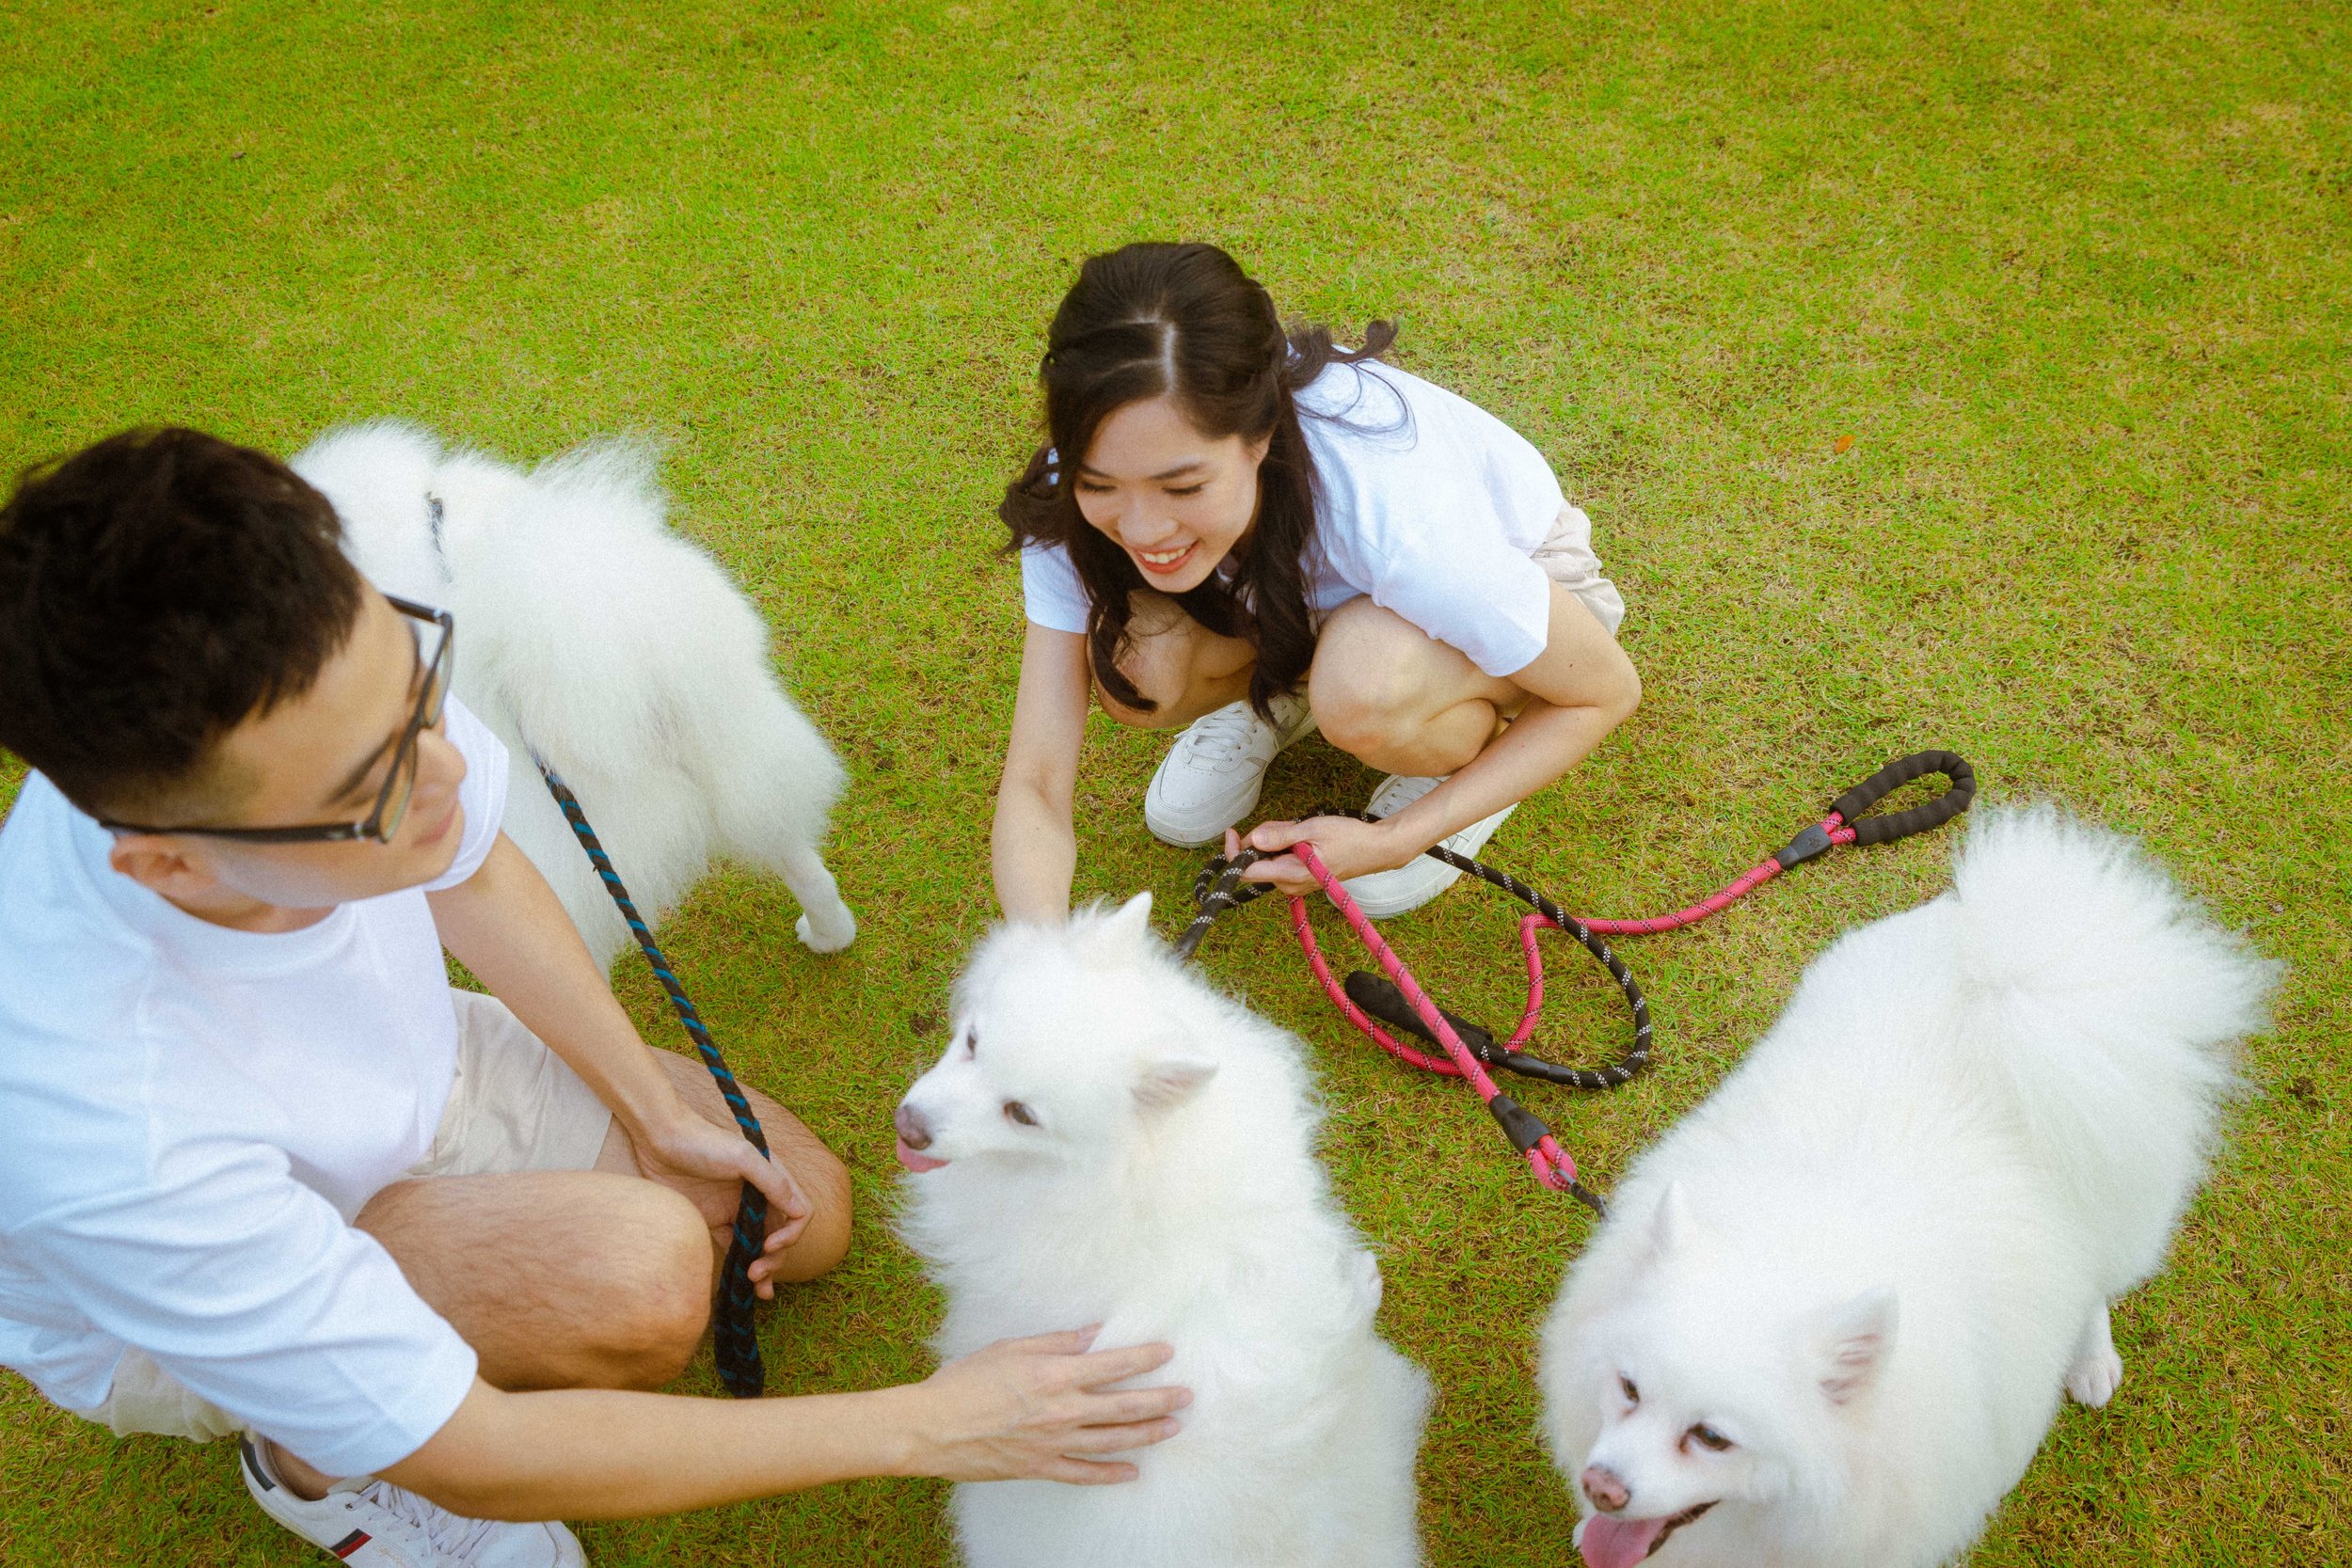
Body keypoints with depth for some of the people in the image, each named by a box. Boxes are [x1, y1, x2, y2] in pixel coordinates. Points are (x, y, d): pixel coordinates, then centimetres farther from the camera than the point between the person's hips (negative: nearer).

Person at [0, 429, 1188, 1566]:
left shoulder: (338, 676, -32)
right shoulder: (110, 1130, -45)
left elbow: (472, 874, -6)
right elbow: (470, 1455, -33)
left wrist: (660, 1112, -2)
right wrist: (926, 1427, -32)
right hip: (178, 1312, -5)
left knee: (805, 1217, 6)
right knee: (638, 1271, -32)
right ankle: (312, 1453, 0)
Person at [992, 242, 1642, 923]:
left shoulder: (1393, 517, -41)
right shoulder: (1087, 499, -30)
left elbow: (1609, 692, -24)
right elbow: (1033, 784, -27)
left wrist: (1395, 841, -31)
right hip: (1310, 590, 3)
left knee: (1362, 689, -38)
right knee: (1134, 669, -28)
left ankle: (1467, 745, -1)